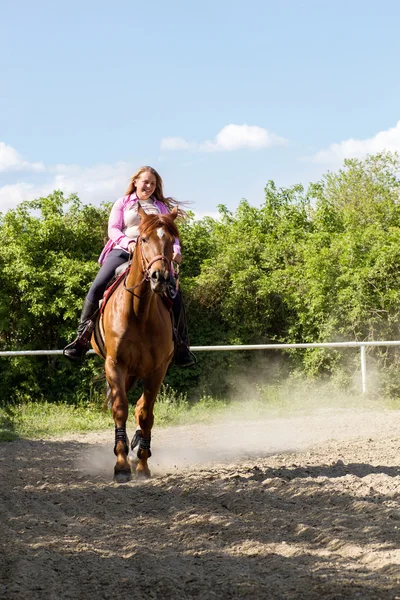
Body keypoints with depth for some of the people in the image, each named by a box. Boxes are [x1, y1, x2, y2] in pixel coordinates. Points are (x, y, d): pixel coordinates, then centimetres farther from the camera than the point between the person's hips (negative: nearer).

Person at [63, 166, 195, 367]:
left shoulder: (161, 207, 19)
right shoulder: (123, 203, 14)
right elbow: (113, 229, 4)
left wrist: (175, 249, -8)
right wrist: (128, 241, -17)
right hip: (123, 251, -1)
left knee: (175, 295, -15)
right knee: (97, 287, -20)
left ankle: (181, 345, -5)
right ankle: (81, 339, -11)